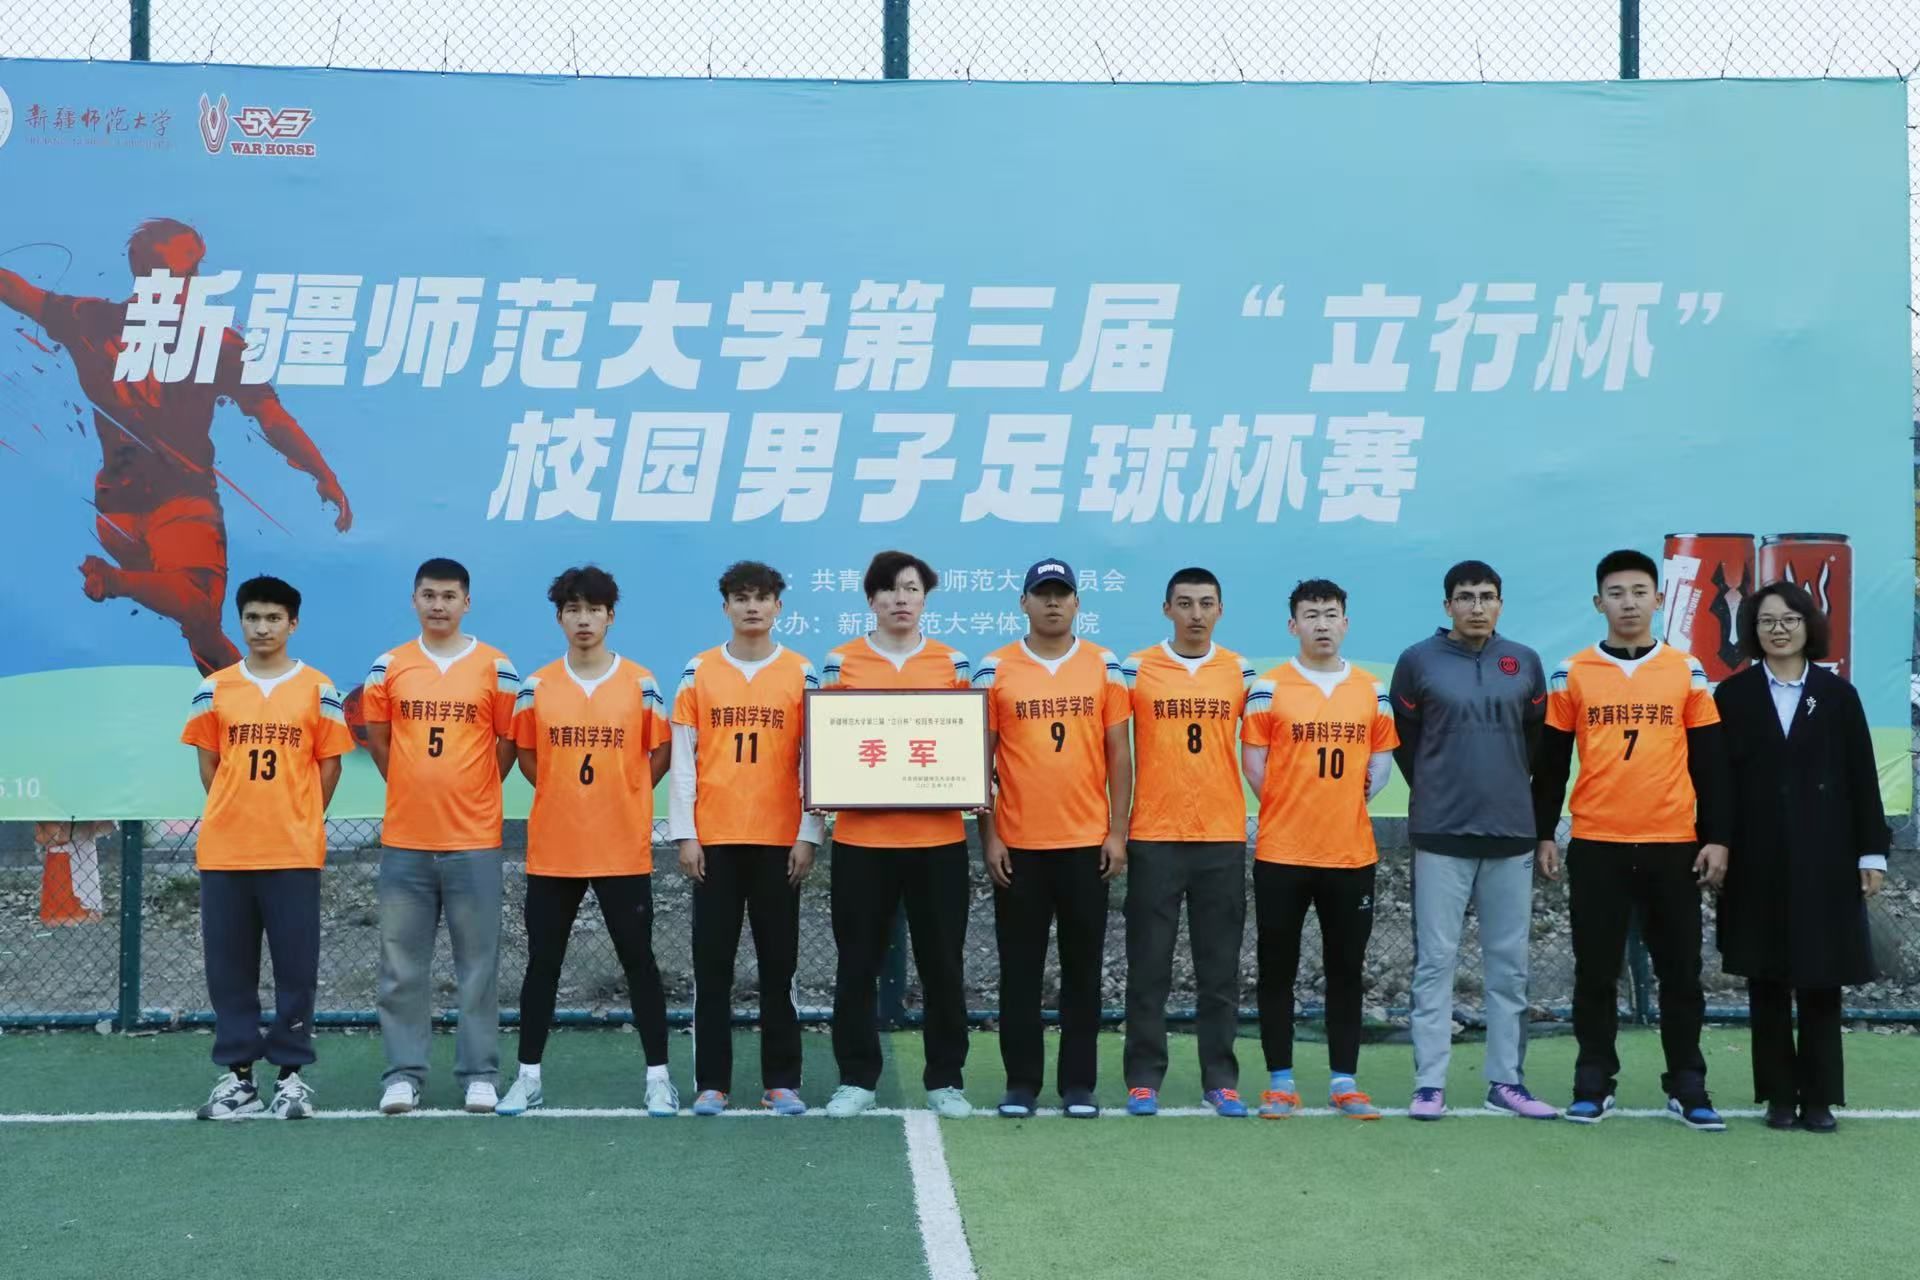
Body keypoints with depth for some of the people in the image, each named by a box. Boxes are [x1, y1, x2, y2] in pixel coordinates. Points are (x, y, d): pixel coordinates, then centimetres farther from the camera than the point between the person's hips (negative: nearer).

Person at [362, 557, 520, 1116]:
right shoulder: (388, 666, 5)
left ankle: (480, 1073, 11)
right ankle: (403, 1073, 13)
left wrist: (469, 793, 8)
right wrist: (418, 790, 11)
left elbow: (507, 742, 7)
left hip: (474, 840, -1)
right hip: (404, 840, 2)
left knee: (478, 964, 3)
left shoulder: (496, 667, 0)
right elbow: (377, 740, 15)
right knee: (401, 967, 5)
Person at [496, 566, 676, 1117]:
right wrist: (565, 797, 7)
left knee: (638, 961, 4)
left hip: (624, 850, -1)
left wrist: (622, 798, 4)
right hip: (552, 850, 2)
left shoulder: (640, 683, -2)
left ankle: (658, 1076, 11)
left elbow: (660, 753, 7)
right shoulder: (536, 687, 2)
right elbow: (527, 756, 13)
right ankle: (528, 1076, 18)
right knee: (542, 964, 8)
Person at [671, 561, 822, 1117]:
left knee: (778, 966, 4)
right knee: (712, 966, 4)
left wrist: (808, 836, -3)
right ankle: (711, 1083, 10)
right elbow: (682, 758, 4)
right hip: (713, 840, 1)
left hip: (780, 840, 0)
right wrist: (684, 834, -2)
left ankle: (781, 1082, 11)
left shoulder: (801, 673, 3)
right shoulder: (699, 671, 5)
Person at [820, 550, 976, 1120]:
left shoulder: (953, 662, 6)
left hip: (938, 836, 1)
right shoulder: (841, 662, 4)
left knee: (942, 962, 6)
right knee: (857, 963, 5)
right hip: (862, 836, 0)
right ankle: (856, 1079, 15)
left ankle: (945, 1079, 16)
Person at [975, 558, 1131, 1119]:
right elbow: (981, 758, 2)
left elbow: (1118, 755, 5)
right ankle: (1021, 1083, 14)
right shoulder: (995, 670, 1)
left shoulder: (1105, 668, 3)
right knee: (1020, 969, 5)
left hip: (1087, 842, 1)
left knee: (1083, 968, 7)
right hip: (1018, 844, -1)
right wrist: (988, 837, -3)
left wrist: (1118, 832, -1)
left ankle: (1079, 1084, 15)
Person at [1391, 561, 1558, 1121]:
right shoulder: (1419, 661, -1)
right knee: (1435, 961, -1)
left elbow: (1537, 738, 17)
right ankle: (1430, 1083, 2)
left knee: (1508, 964, 7)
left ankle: (1507, 1081, 14)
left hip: (1511, 835, 3)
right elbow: (1404, 739, 9)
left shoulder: (1524, 663, 6)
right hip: (1440, 836, -3)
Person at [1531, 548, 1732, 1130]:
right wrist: (1543, 833, 3)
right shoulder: (1572, 674, 3)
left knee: (1680, 970, 6)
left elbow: (1710, 762, 6)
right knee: (1596, 971, 5)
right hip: (1596, 845, 0)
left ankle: (1687, 1087, 14)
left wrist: (1717, 837, 1)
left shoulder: (1687, 671, 5)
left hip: (1673, 845, 1)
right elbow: (1550, 763, 6)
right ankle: (1594, 1083, 14)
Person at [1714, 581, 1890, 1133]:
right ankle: (1779, 1095, 12)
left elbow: (1862, 778, 4)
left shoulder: (1837, 695, 5)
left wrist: (1871, 853, -1)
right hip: (1757, 861, 0)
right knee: (1767, 981, 4)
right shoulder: (1733, 696, 5)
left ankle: (1820, 1097, 10)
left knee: (1821, 979, 2)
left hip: (1824, 859, 0)